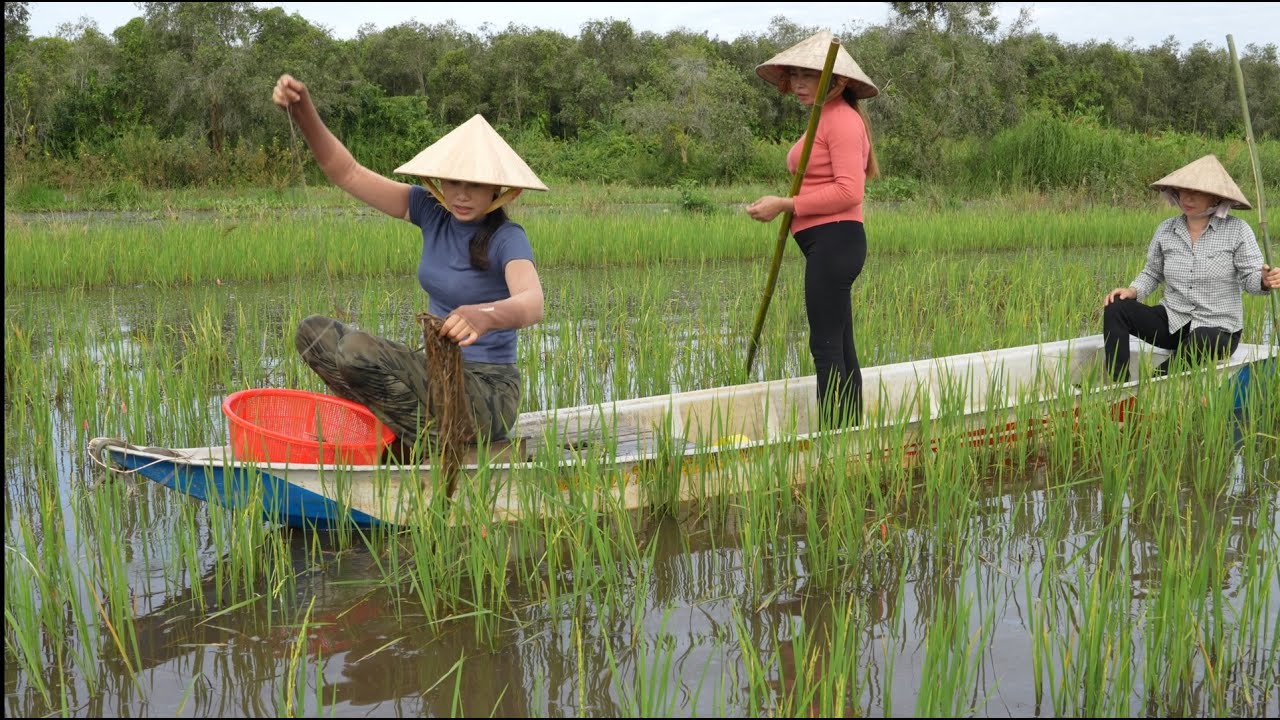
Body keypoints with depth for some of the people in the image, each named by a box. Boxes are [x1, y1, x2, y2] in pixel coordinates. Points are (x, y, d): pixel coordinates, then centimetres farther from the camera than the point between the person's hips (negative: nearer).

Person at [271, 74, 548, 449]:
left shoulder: (506, 239, -16)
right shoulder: (433, 211, 2)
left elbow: (532, 304, -36)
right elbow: (347, 172, 0)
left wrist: (485, 316, -59)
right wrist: (303, 111, -15)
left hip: (487, 393, -7)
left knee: (355, 349, -26)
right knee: (313, 333, -2)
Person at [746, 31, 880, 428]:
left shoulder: (842, 119, -11)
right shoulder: (824, 120, 20)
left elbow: (848, 191, -20)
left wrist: (786, 205, -17)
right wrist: (782, 205, 9)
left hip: (834, 239, -11)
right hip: (828, 244, 11)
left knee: (827, 346, -10)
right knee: (840, 345, 13)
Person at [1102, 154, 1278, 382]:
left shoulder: (1237, 230, -6)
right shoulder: (1166, 230, 5)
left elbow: (1251, 278, -8)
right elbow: (1152, 274, 16)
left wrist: (1265, 280, -32)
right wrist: (1132, 291, -4)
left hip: (1218, 329, -4)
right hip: (1173, 320, 4)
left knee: (1198, 343, -40)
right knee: (1116, 308, -18)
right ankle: (1116, 387, -26)